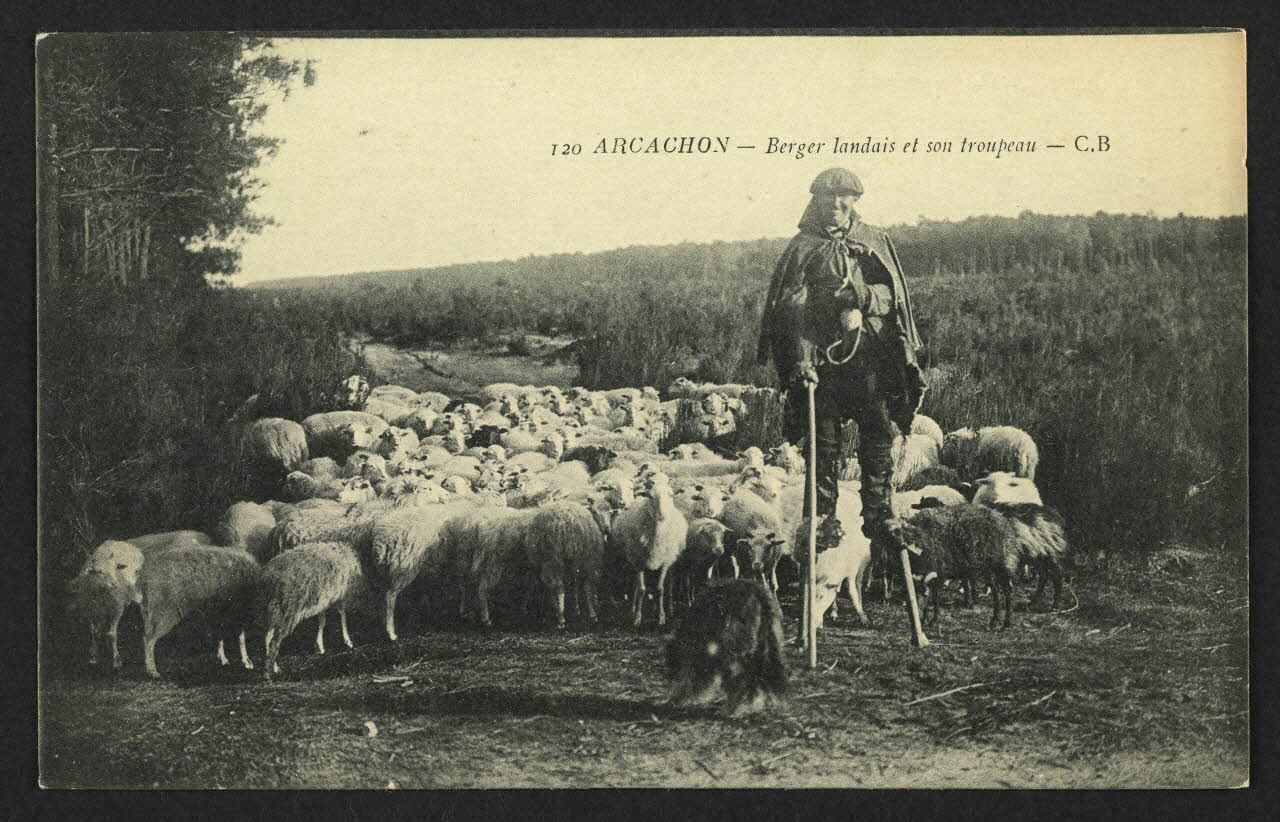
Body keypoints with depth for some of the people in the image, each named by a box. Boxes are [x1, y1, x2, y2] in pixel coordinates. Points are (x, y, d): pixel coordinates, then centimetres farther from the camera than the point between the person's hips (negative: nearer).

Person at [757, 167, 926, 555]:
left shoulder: (874, 241, 14)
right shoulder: (803, 247, 7)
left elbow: (893, 296, 9)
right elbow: (792, 306, -2)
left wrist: (863, 297, -12)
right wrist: (801, 359, -13)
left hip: (872, 357, 1)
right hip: (822, 358, -1)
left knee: (878, 440, 0)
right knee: (824, 443, 1)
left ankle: (880, 517, 8)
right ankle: (824, 521, 7)